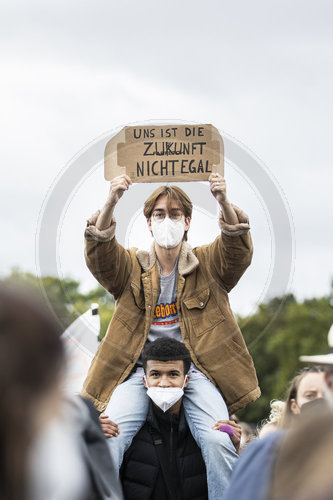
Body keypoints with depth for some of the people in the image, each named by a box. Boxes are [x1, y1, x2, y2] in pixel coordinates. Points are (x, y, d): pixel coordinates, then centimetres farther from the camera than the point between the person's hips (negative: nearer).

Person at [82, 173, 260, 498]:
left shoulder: (207, 264, 12)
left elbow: (237, 248, -8)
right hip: (139, 367, 0)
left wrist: (224, 204, -30)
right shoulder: (130, 266, 12)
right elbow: (98, 254, -8)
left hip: (195, 367, 0)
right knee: (107, 439, -24)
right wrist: (110, 204, -28)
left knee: (218, 442, -25)